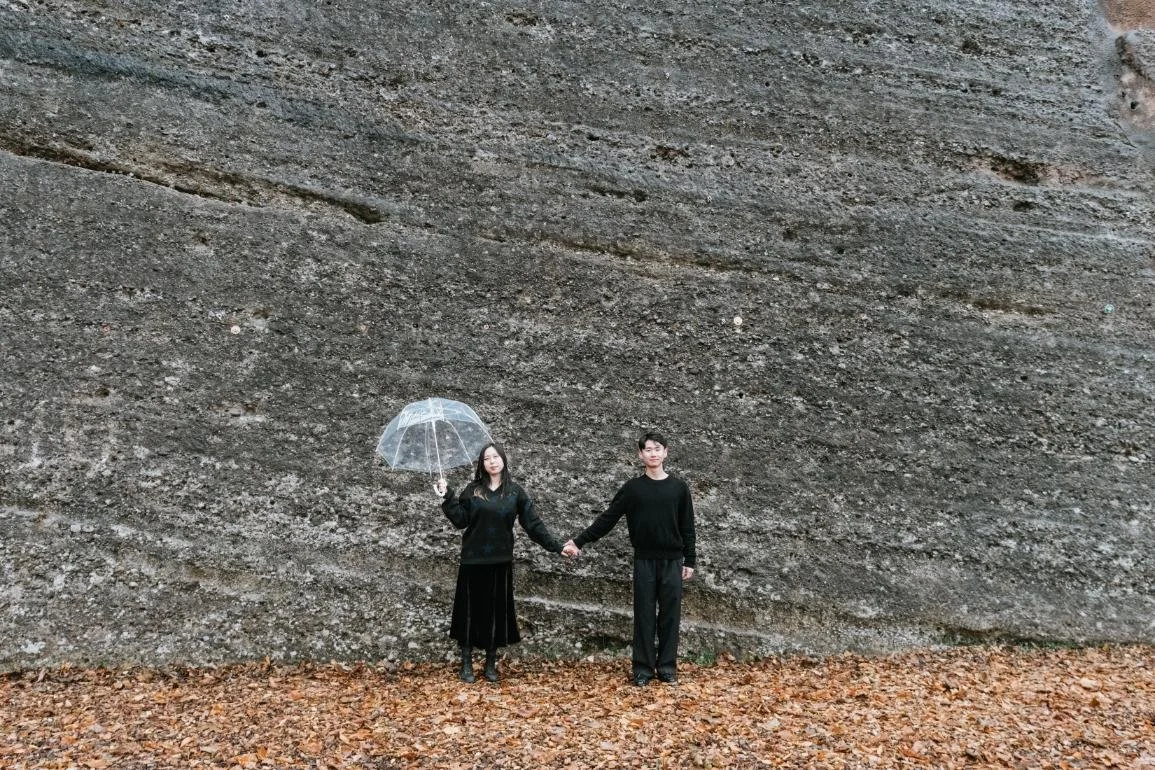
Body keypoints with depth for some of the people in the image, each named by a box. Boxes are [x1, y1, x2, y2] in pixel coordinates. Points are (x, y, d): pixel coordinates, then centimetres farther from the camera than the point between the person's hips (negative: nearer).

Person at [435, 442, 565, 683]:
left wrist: (556, 546, -6)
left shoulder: (515, 491, 2)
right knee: (471, 609, 4)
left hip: (501, 561, 1)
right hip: (473, 560, 0)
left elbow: (533, 523, 1)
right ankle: (467, 663, 16)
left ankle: (491, 663, 19)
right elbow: (460, 520, -4)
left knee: (497, 610, 6)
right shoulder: (472, 490, 3)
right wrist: (447, 498, -14)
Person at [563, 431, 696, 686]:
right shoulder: (632, 488, 0)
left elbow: (687, 527, 6)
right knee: (644, 615, 4)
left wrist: (690, 560, 3)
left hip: (672, 561, 1)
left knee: (670, 615, 4)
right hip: (644, 561, 0)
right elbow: (607, 519, 0)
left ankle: (667, 666, 15)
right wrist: (579, 541, -6)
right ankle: (643, 668, 11)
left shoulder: (679, 487, 2)